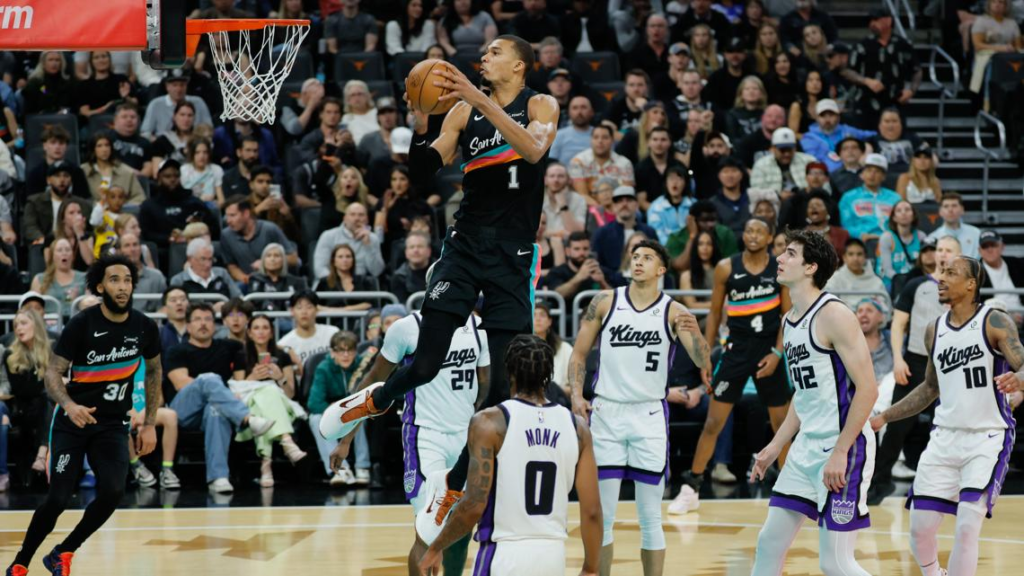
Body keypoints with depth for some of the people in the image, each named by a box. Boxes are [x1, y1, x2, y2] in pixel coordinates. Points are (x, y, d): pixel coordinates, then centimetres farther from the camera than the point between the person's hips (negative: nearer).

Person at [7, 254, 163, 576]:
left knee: (112, 492, -17)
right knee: (58, 499, -8)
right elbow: (53, 373, -16)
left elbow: (153, 371, 13)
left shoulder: (144, 327, -4)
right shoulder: (81, 324, -15)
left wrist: (150, 424, 8)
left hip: (113, 425, 3)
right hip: (72, 421, -3)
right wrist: (70, 405, -36)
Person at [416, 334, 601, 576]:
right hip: (554, 555, 4)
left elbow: (475, 504, -13)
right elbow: (592, 510, 2)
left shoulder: (489, 423, -8)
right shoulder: (577, 427, 3)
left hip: (504, 555, -4)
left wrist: (435, 549, 0)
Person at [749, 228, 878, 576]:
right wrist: (776, 447, 19)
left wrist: (840, 452, -22)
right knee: (770, 542, 9)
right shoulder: (791, 320, 13)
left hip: (844, 447, -9)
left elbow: (867, 388, -19)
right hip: (806, 446, 9)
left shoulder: (834, 315, -15)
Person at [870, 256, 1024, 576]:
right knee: (921, 527, 2)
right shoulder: (934, 330, 8)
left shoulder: (996, 323, -8)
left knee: (967, 527, -17)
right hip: (945, 437, 5)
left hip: (988, 437, -5)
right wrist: (883, 418, 16)